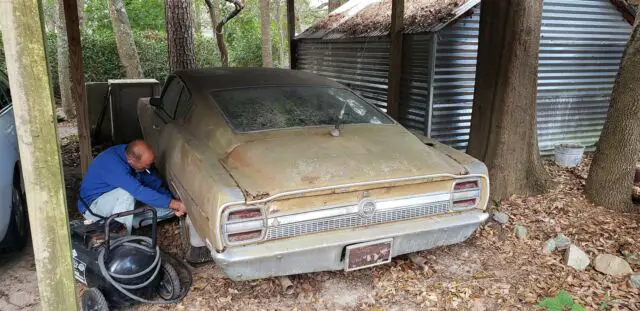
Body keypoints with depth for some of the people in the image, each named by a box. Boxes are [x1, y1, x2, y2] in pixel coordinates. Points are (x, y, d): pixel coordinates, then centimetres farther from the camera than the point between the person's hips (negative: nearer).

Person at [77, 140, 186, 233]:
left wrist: (173, 204, -17)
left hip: (122, 203, 7)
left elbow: (154, 182, -4)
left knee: (168, 208, -6)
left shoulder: (132, 154, -11)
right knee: (127, 193, -38)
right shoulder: (113, 163, -34)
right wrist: (175, 204, -42)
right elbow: (139, 192, -43)